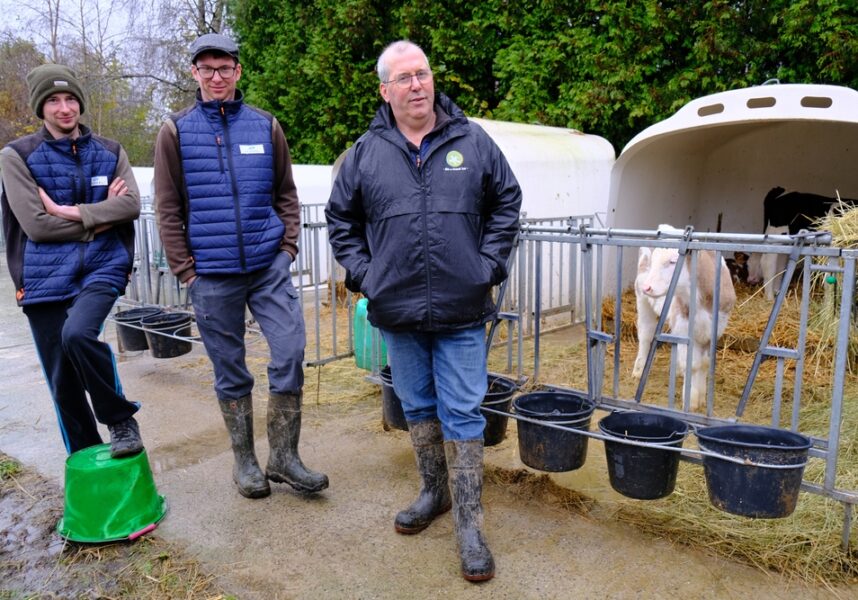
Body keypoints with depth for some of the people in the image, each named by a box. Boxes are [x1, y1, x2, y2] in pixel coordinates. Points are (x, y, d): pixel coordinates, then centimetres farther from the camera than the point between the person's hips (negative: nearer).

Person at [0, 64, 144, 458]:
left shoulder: (110, 152, 9)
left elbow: (131, 204, -6)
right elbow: (36, 225, -9)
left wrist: (72, 211, -14)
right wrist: (102, 216, -5)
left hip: (102, 267, 0)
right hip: (46, 277, 1)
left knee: (77, 333, -30)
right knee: (63, 384, 5)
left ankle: (121, 420, -8)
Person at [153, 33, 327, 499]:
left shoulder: (265, 126, 7)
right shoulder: (176, 130, 3)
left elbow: (286, 195, 11)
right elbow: (167, 209, 1)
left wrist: (287, 247, 1)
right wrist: (186, 270, -4)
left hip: (270, 267, 1)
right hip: (212, 275, -1)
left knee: (290, 353, -4)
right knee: (229, 371, 8)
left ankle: (283, 457, 12)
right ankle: (244, 461, 24)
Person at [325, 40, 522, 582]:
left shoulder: (472, 141, 1)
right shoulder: (367, 152, 3)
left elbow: (507, 203, 7)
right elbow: (341, 219, 11)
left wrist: (489, 264, -1)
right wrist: (362, 273, 2)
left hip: (462, 311, -2)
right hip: (398, 311, 2)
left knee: (463, 414, 1)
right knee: (418, 408, 16)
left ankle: (470, 525, 12)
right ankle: (434, 493, 36)